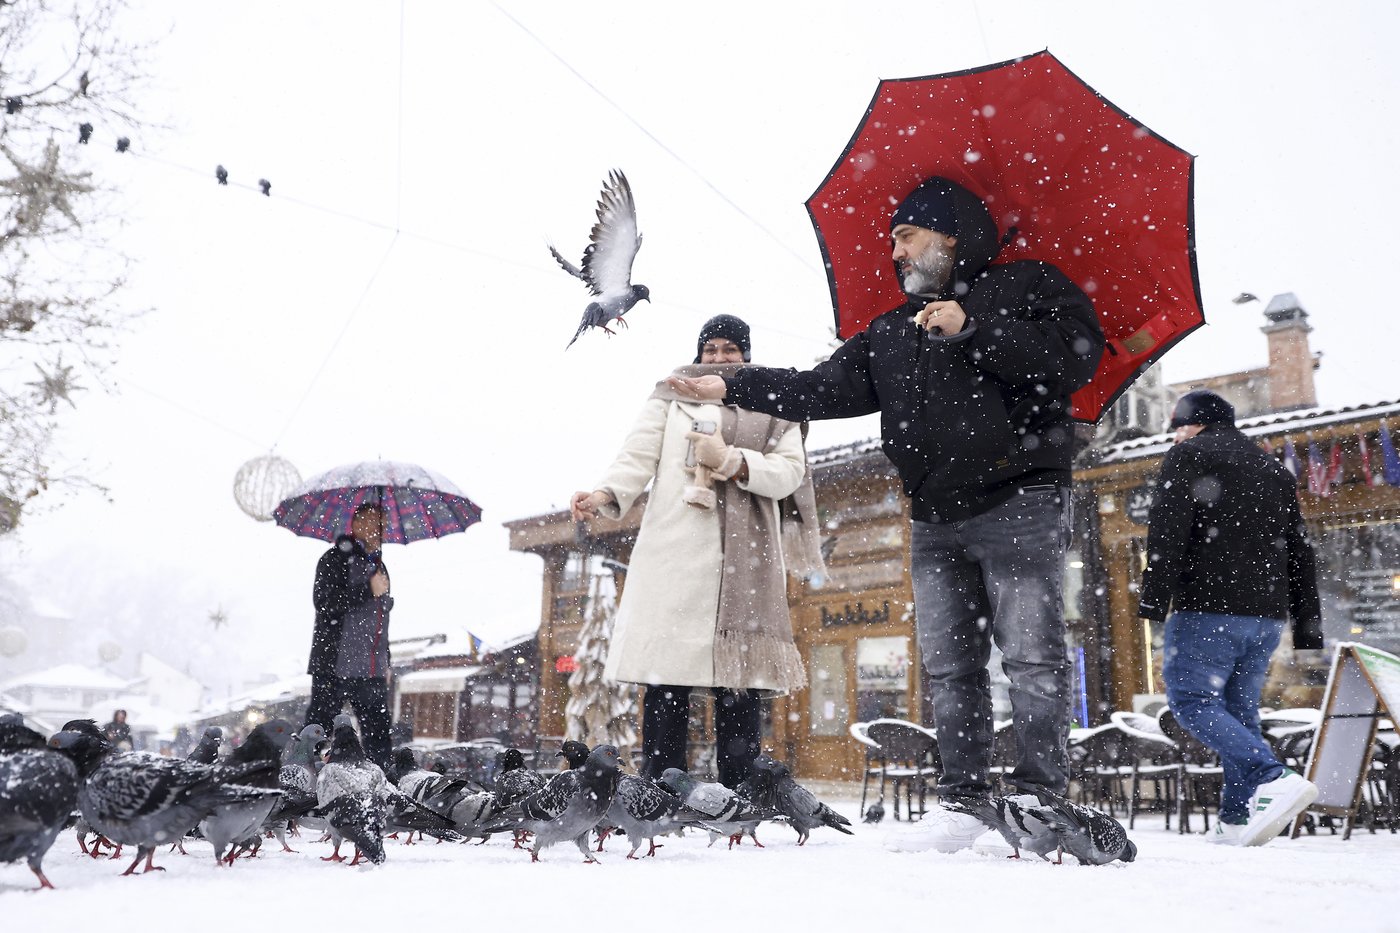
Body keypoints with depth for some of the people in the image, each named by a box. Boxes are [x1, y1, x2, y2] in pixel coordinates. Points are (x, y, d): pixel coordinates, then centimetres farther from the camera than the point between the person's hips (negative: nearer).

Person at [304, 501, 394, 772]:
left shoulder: (379, 566, 21)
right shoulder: (336, 558, 0)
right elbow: (323, 602, -15)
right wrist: (368, 590, -17)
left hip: (372, 671, 6)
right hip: (334, 667, -6)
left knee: (379, 740, 0)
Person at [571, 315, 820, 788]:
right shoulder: (670, 398, 18)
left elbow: (790, 472, 7)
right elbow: (638, 456, 4)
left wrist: (732, 461, -8)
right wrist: (605, 493, -16)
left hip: (746, 558, 1)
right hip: (676, 552, 0)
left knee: (740, 687, -5)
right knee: (666, 680, -7)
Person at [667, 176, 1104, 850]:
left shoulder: (1027, 285, 5)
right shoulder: (893, 330, 22)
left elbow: (1077, 355, -11)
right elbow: (826, 388, 15)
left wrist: (973, 330, -13)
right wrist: (734, 386, 8)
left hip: (1018, 503, -6)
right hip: (936, 522, 6)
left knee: (1031, 658, -6)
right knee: (950, 668, 6)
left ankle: (1040, 800, 0)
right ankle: (963, 802, 12)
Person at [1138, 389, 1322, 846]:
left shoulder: (1190, 455, 2)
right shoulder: (1276, 470, 23)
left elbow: (1167, 531, -12)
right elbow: (1300, 553, 21)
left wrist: (1153, 598, -15)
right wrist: (1308, 627, 20)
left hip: (1207, 608, -7)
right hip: (1266, 615, 7)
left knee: (1191, 701, -5)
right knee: (1240, 710, 10)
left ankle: (1275, 780, -22)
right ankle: (1238, 819, 5)